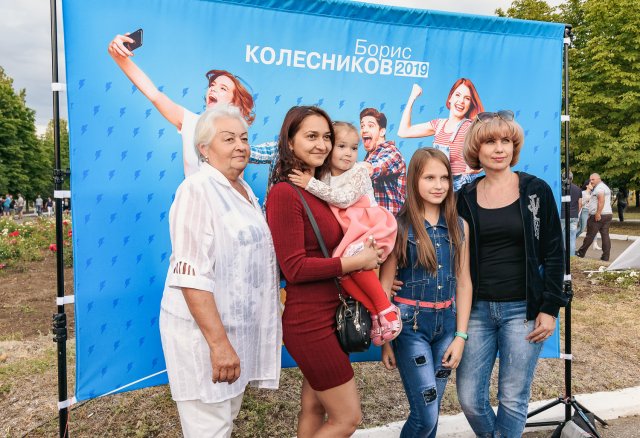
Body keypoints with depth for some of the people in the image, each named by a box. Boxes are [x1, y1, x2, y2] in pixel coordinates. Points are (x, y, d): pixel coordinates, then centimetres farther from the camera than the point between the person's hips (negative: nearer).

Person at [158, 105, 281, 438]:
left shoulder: (244, 190, 9)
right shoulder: (197, 190, -17)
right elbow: (191, 276, -23)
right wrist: (218, 342, -25)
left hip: (240, 325, 8)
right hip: (205, 329, -8)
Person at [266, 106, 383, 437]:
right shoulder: (285, 192, -18)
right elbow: (294, 268, -22)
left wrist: (373, 271, 1)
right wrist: (357, 261, -17)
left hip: (330, 314, 8)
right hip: (309, 320, -8)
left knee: (314, 409, 21)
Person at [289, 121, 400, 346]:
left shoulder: (360, 171, -3)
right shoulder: (324, 178, 12)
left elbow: (344, 198, -18)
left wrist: (311, 184, -20)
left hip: (367, 227, -4)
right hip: (344, 237, 5)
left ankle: (385, 308, -16)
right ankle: (375, 312, -13)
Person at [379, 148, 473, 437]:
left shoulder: (459, 226, 3)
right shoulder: (399, 226, -10)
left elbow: (463, 283, 5)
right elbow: (385, 285, -8)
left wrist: (461, 336, 1)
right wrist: (385, 340, -7)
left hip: (446, 323, 4)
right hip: (410, 324, -4)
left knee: (431, 408, 15)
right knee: (426, 413, -3)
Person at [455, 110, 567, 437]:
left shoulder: (537, 190, 0)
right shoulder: (465, 196, 4)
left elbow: (554, 253, 1)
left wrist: (550, 308, -5)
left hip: (523, 309, -1)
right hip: (476, 309, 2)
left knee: (513, 399, 6)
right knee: (469, 398, 6)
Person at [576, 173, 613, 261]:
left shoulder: (599, 187, -11)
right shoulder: (605, 187, 22)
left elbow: (601, 200, -23)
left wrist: (598, 213, -26)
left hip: (598, 216, -10)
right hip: (608, 214, 10)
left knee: (590, 235, -1)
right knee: (605, 235, 5)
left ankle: (581, 253, 7)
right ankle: (606, 257, 3)